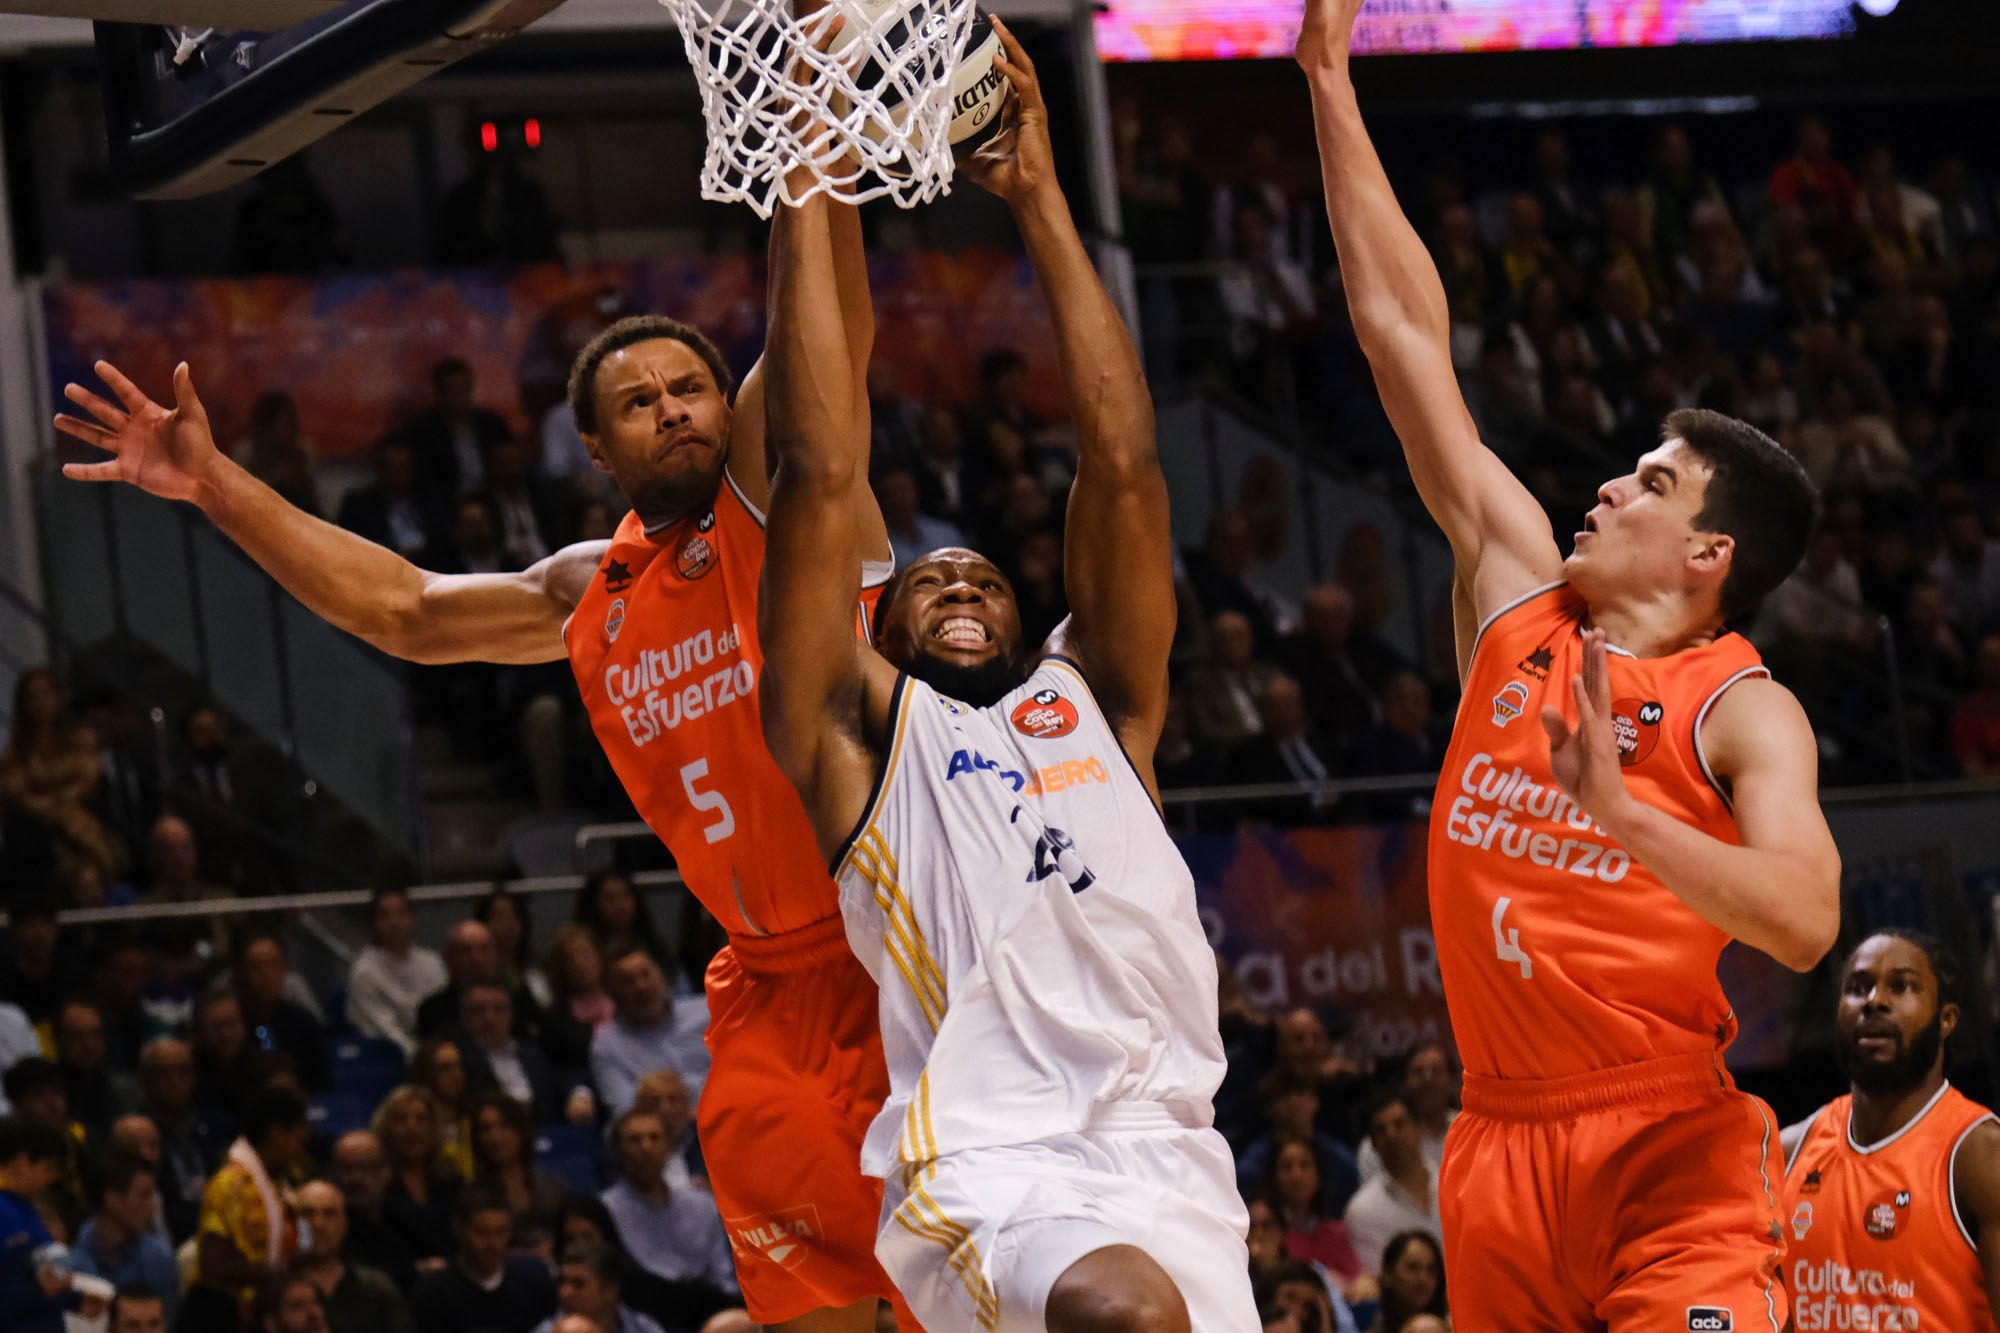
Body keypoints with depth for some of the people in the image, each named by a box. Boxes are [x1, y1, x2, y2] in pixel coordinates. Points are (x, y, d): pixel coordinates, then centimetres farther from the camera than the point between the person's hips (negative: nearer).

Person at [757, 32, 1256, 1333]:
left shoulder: (1096, 707, 26)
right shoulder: (864, 728, 19)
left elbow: (1124, 461, 20)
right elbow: (825, 474, 11)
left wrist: (1042, 199, 20)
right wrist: (806, 194, 11)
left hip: (1163, 1149, 4)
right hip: (984, 1163, -4)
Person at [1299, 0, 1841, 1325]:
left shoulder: (1746, 712, -3)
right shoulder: (1517, 599, 10)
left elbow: (1805, 919, -21)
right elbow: (1405, 330, 13)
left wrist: (1620, 813, -31)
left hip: (1670, 1154, -5)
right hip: (1505, 1149, 5)